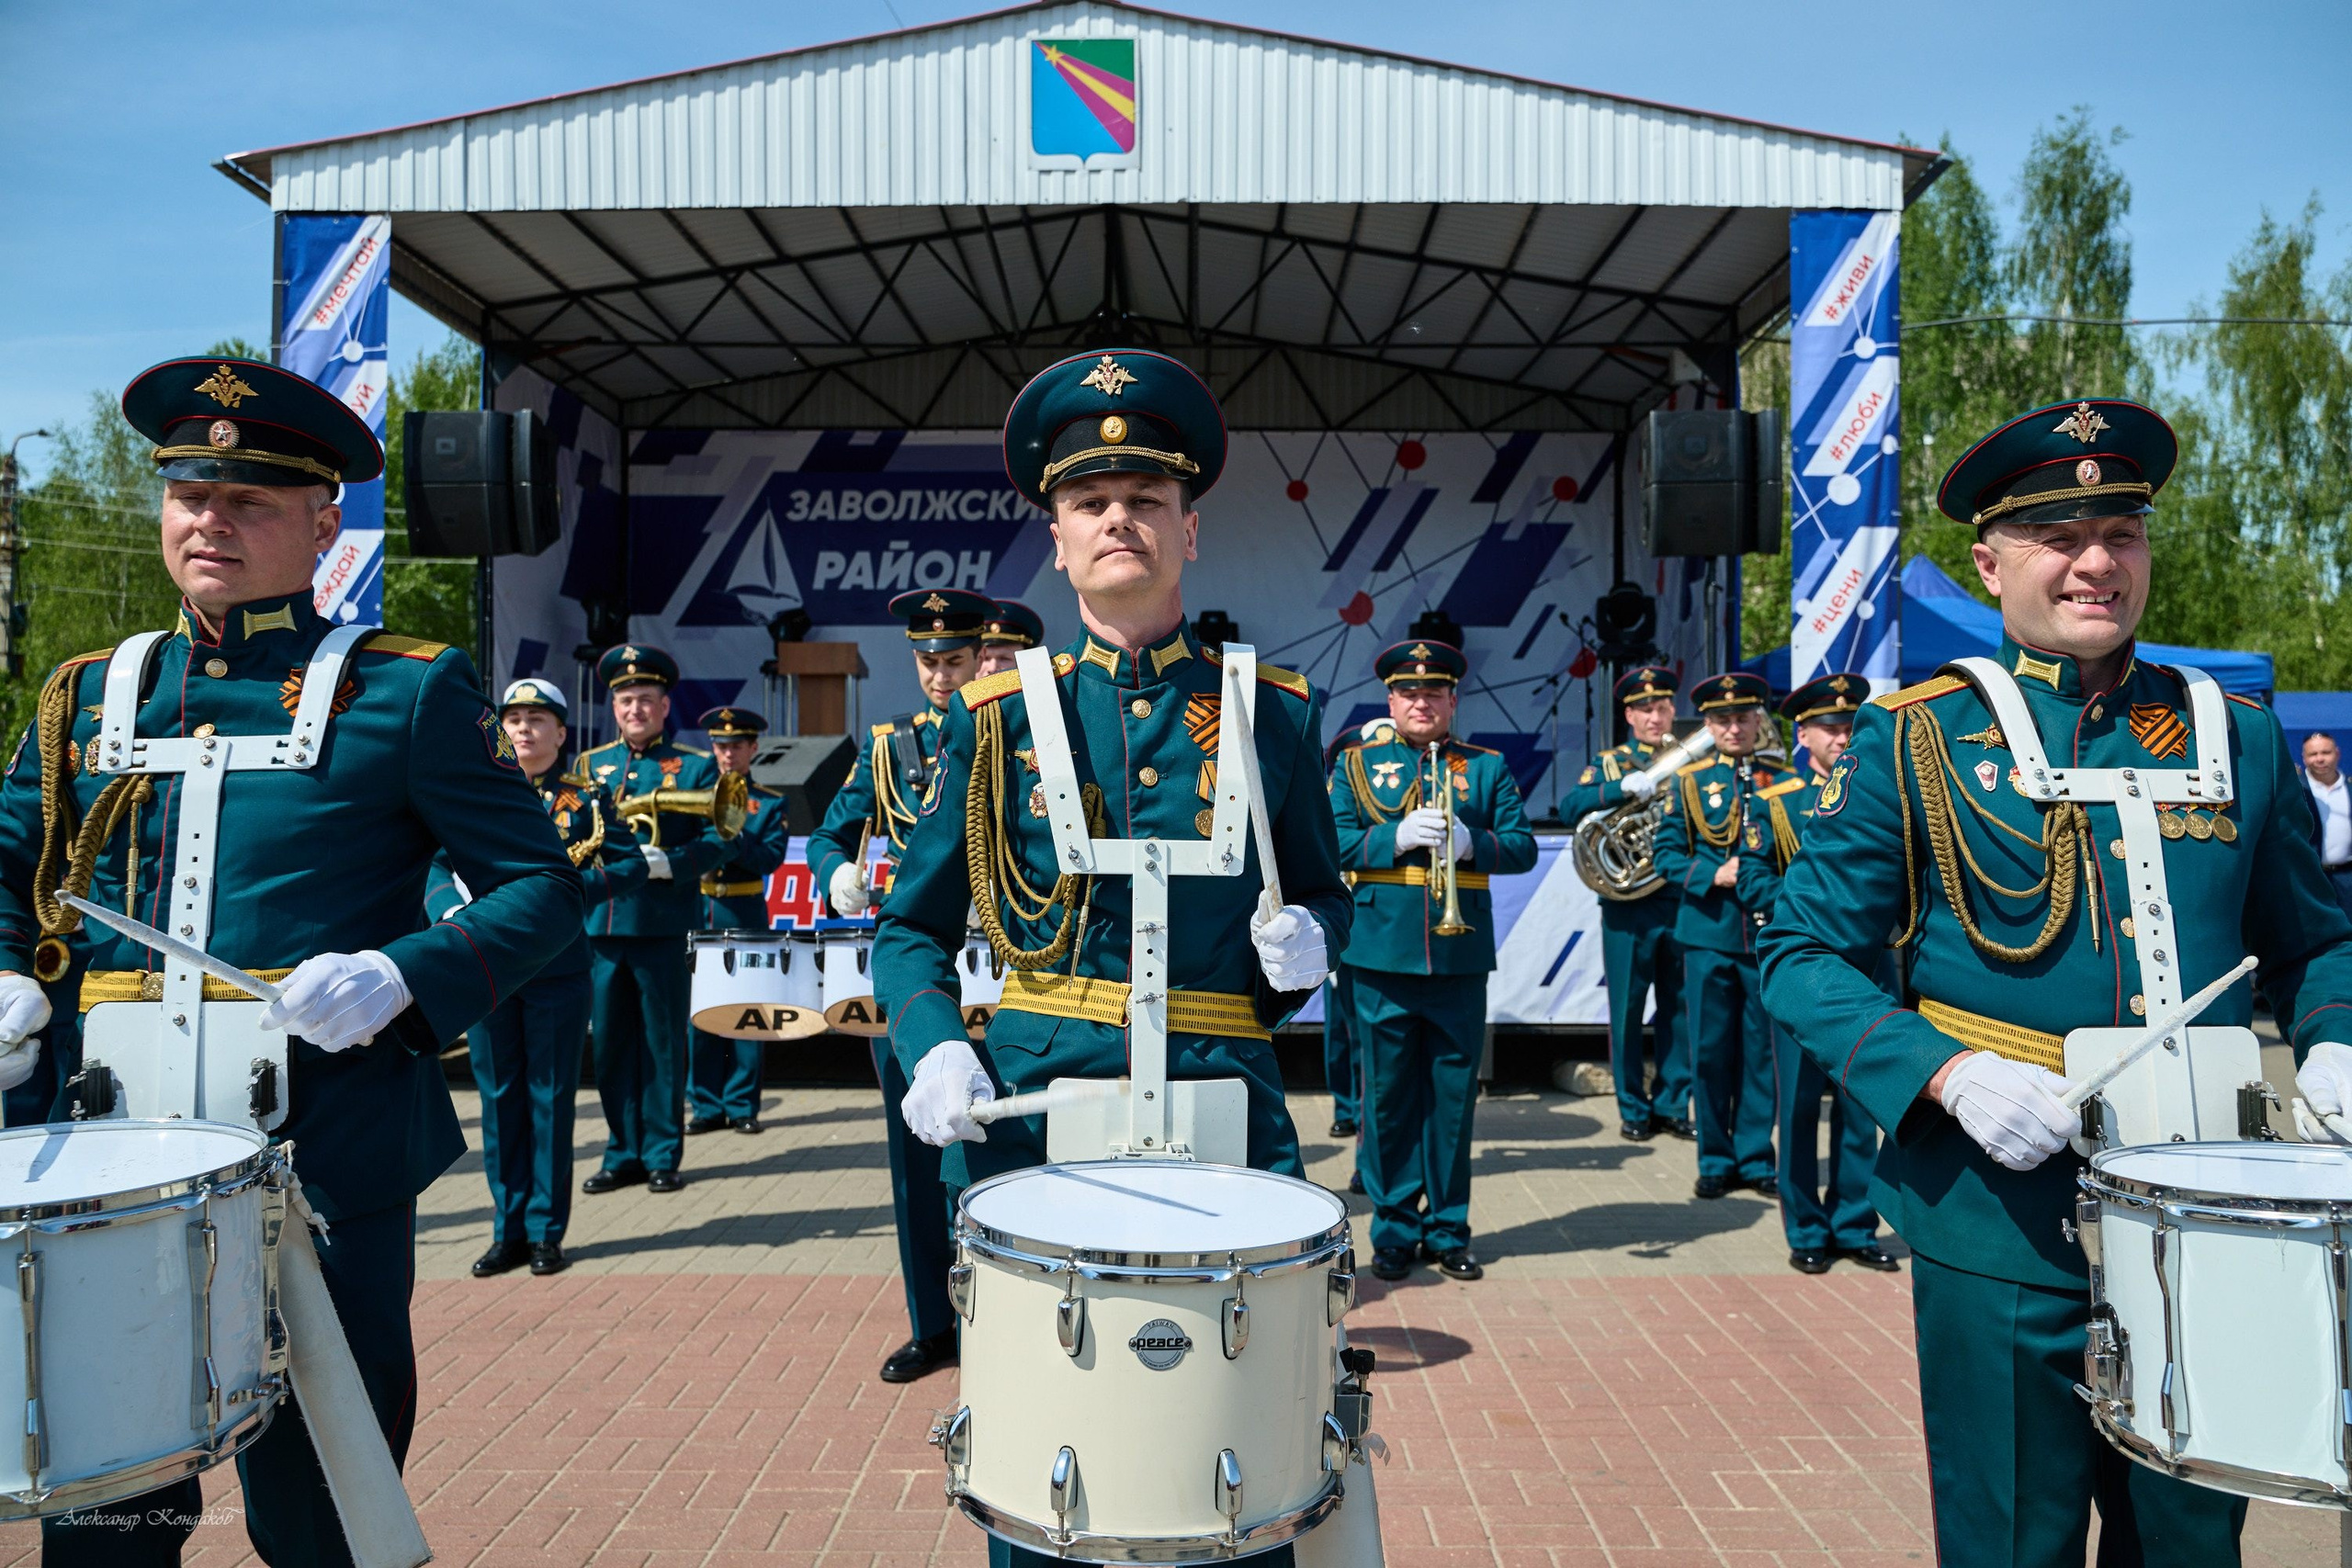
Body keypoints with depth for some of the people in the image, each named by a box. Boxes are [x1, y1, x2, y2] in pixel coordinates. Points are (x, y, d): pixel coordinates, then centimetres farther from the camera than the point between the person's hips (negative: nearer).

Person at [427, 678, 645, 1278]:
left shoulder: (586, 798, 4)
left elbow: (631, 863, -2)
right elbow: (438, 864, 6)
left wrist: (569, 888, -17)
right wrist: (452, 913, -14)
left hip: (557, 965, -2)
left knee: (551, 1098, 2)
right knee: (500, 1098, 7)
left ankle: (546, 1232, 11)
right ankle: (508, 1232, 16)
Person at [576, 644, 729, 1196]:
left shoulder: (696, 767, 3)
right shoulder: (589, 765, 15)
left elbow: (719, 841, -4)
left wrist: (667, 862, -19)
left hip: (662, 924, -3)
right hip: (600, 922, 4)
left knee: (662, 1042, 3)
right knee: (610, 1044, 8)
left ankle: (662, 1155, 13)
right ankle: (623, 1154, 19)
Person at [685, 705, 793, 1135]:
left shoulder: (769, 804, 7)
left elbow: (772, 858, -7)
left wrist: (733, 834, -20)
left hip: (745, 916, -1)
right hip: (696, 911, 1)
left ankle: (742, 1106, 10)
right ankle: (706, 1106, 12)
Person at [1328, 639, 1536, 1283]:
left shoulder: (1488, 767, 11)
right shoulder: (1357, 764, 8)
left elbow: (1523, 847, 2)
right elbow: (1332, 843, -2)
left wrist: (1470, 842, -16)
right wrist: (1397, 837, -17)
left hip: (1460, 958, 1)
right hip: (1382, 957, -1)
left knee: (1453, 1096, 7)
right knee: (1389, 1097, 5)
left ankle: (1448, 1231, 19)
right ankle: (1395, 1231, 17)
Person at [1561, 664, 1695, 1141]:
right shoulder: (1609, 763, 6)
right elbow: (1569, 808, -12)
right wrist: (1624, 787, -24)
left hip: (1682, 900, 2)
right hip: (1627, 904, -2)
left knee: (1678, 1007, 8)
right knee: (1627, 1009, 2)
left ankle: (1673, 1105, 19)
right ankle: (1634, 1109, 13)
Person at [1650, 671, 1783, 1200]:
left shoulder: (1784, 781, 6)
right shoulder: (1689, 781, 6)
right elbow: (1666, 854, 4)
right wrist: (1713, 875, -12)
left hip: (1767, 934, 0)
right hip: (1708, 933, 0)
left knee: (1762, 1049, 6)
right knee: (1710, 1050, 4)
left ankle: (1755, 1157, 19)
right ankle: (1716, 1161, 16)